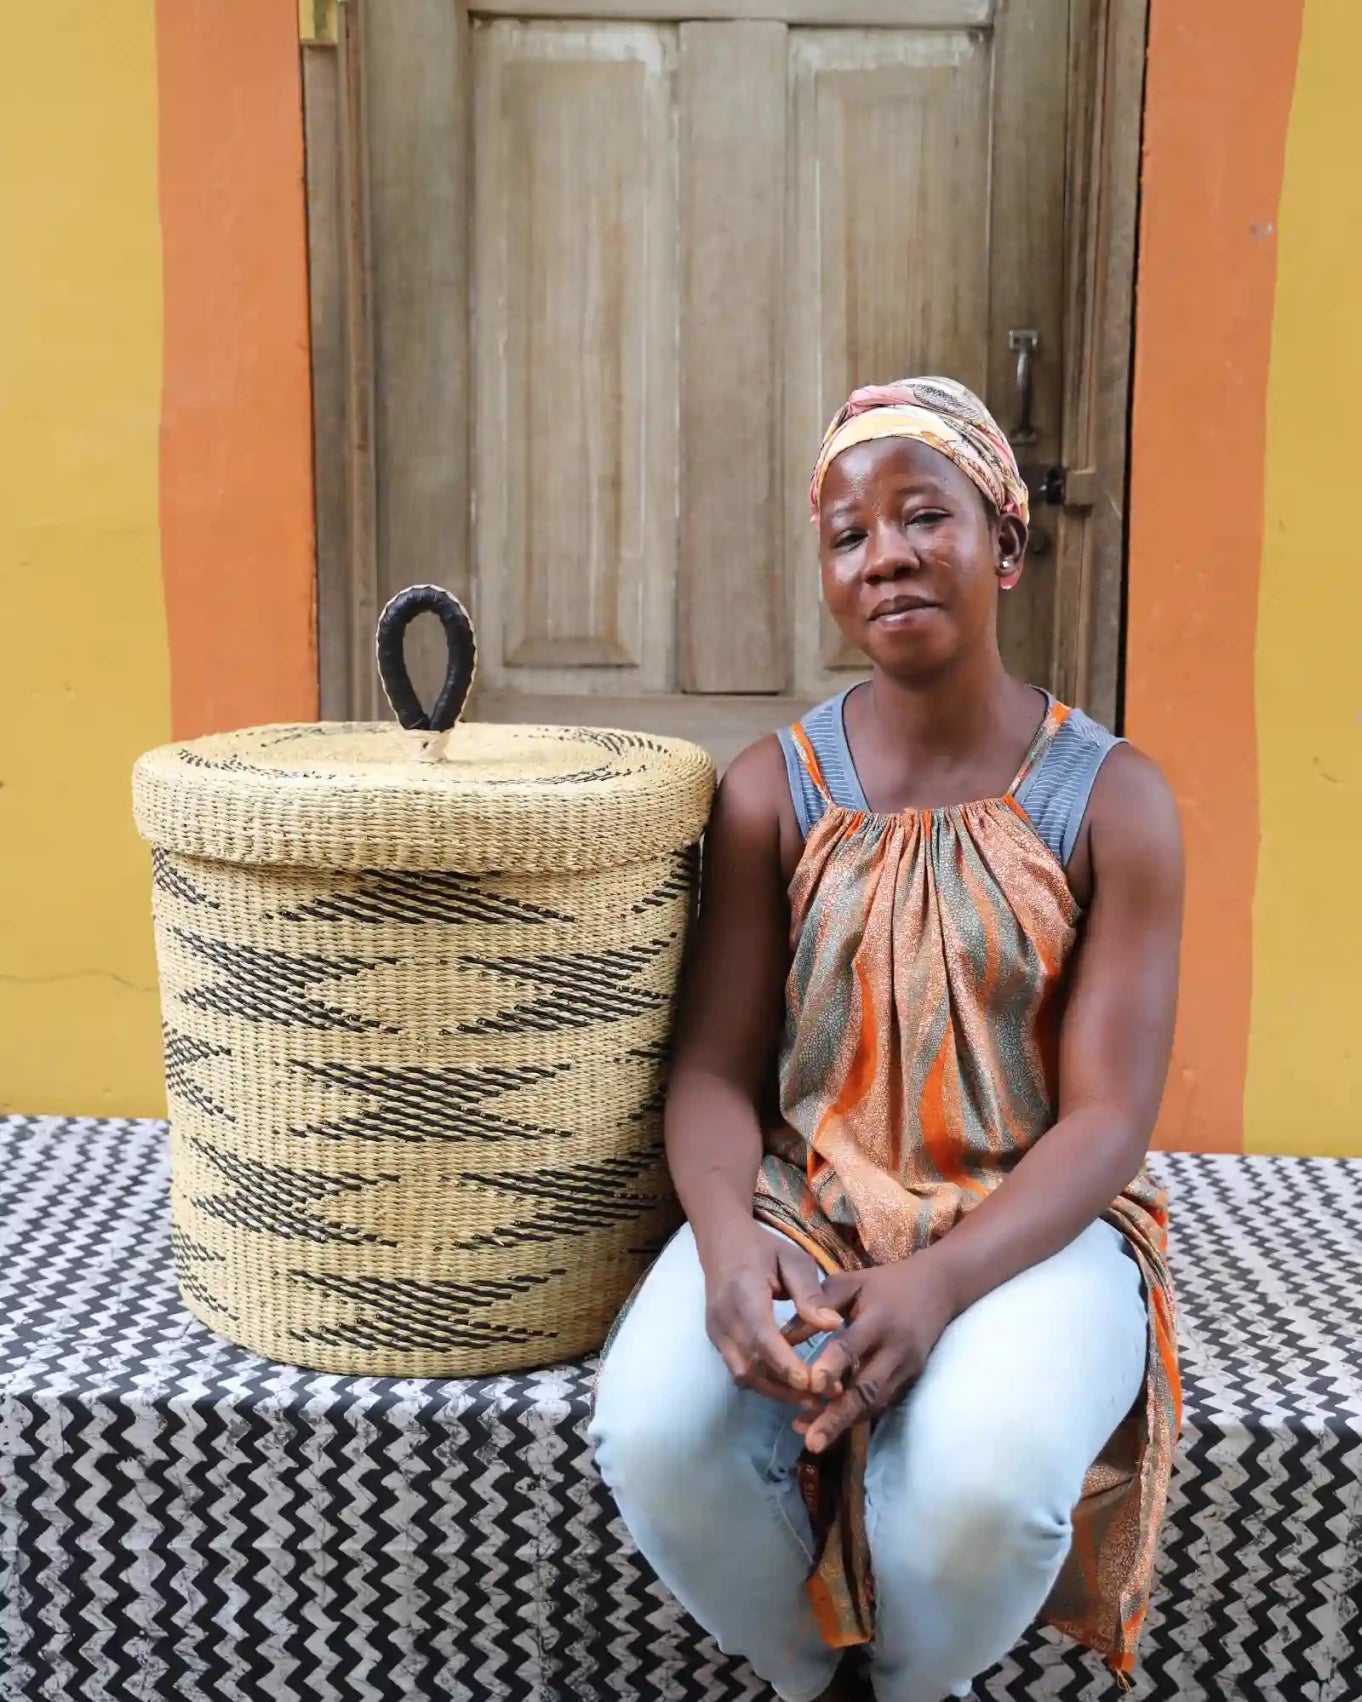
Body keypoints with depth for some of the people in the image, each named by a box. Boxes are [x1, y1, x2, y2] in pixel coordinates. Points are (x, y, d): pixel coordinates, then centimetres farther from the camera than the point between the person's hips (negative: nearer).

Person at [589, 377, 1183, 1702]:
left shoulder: (1111, 800, -5)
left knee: (982, 1479, -33)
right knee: (653, 1434, -28)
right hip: (801, 1201, 2)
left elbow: (1108, 1118, -9)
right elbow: (716, 1069, -3)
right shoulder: (774, 790, 1)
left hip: (1026, 1226, -1)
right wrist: (727, 1246, -25)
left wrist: (940, 1284, -26)